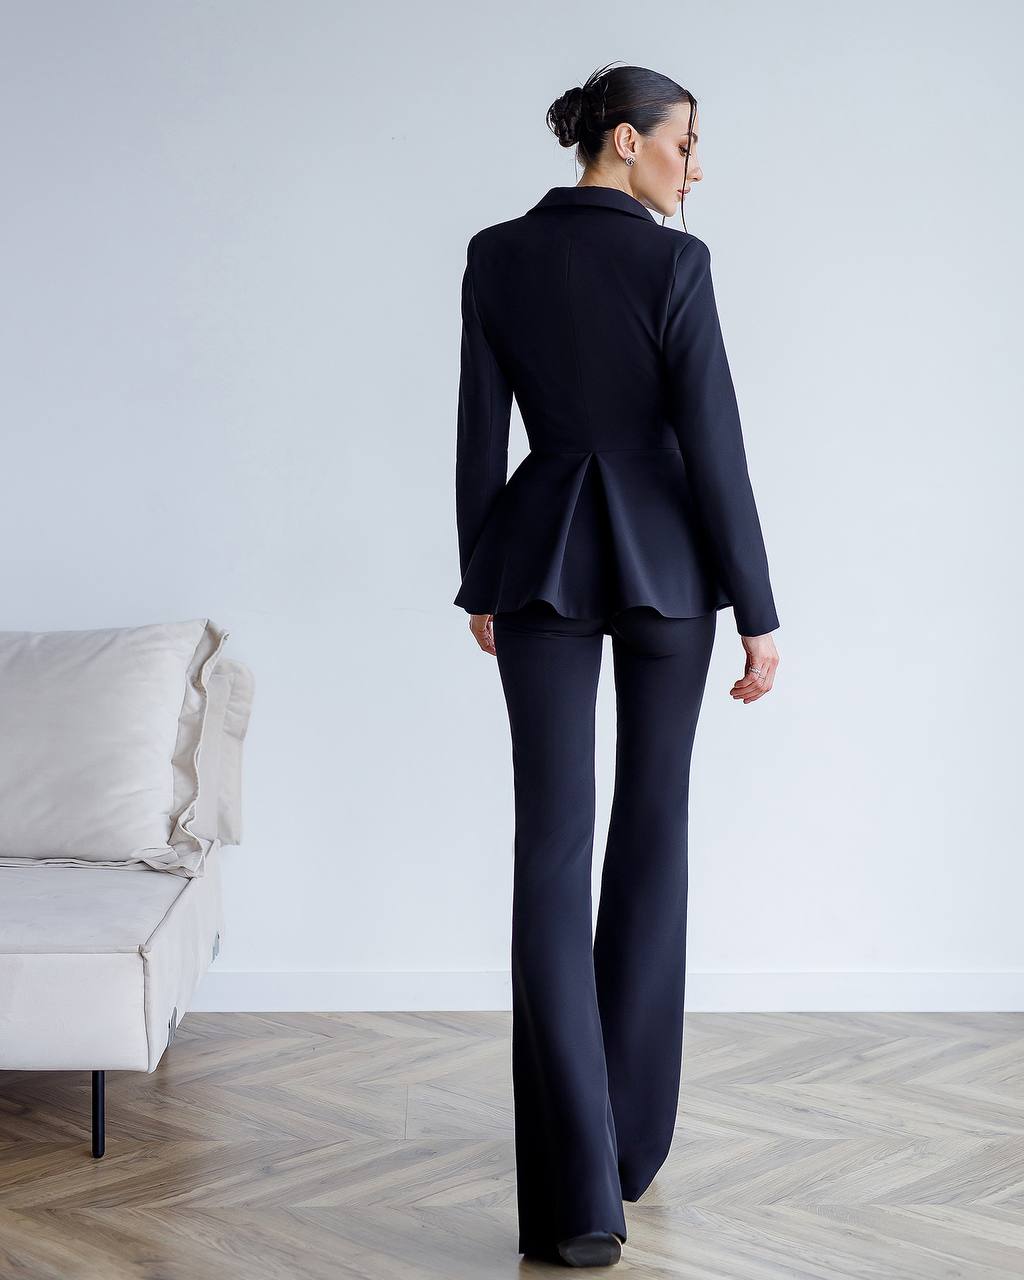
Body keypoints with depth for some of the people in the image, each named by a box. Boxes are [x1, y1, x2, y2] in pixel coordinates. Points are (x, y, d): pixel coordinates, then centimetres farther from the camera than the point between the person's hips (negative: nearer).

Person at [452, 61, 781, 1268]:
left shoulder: (496, 256, 2)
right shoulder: (673, 262, -9)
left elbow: (479, 434, 4)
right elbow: (714, 448, -11)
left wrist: (481, 584, 15)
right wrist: (758, 613, -6)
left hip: (540, 560, 2)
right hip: (664, 563, -1)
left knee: (553, 850, -3)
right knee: (651, 836, 14)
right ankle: (628, 1138, 22)